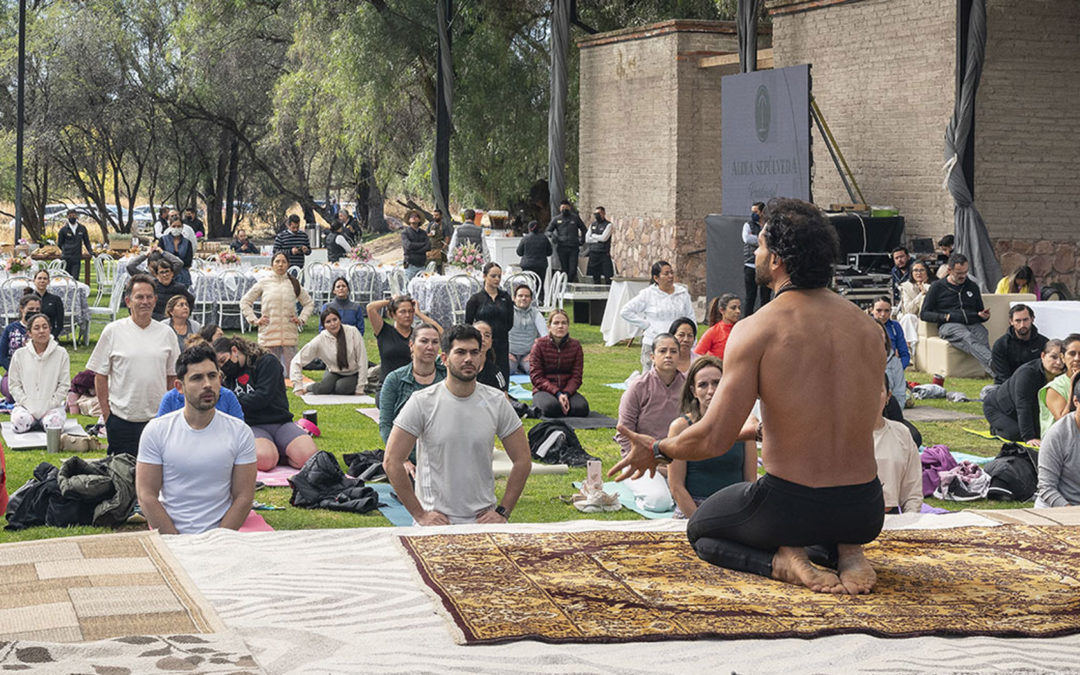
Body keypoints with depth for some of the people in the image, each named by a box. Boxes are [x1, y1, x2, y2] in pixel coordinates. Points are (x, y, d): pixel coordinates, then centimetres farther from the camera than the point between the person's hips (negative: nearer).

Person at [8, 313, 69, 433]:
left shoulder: (61, 354, 1)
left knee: (53, 423, -33)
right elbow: (14, 384, 4)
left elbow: (64, 385, 1)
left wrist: (49, 406, -9)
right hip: (26, 406, 1)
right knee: (19, 422, -31)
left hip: (52, 406, -1)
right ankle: (34, 423, 6)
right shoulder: (20, 355, 4)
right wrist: (28, 407, -8)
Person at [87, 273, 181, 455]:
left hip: (157, 418, 2)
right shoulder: (113, 331, -1)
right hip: (122, 418, -2)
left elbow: (172, 375, 12)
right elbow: (100, 375, 1)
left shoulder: (166, 333, 7)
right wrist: (106, 412, -4)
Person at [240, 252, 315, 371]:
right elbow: (244, 302, 11)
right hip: (269, 334, -1)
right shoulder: (264, 283, 6)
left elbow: (309, 303, 21)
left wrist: (302, 319, 7)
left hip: (289, 335, 1)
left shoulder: (294, 284, 10)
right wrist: (253, 320, 2)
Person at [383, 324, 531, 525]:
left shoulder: (497, 402, 4)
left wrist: (503, 511, 2)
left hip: (483, 520, 2)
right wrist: (419, 514, -7)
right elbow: (391, 462, -5)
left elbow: (522, 461, 9)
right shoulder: (421, 402, -4)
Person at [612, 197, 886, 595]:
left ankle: (781, 560, -3)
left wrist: (656, 451, 6)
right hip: (866, 513, 4)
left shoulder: (756, 330, -13)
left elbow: (714, 440, -15)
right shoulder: (867, 327, 3)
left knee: (701, 530, 27)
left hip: (791, 508, -4)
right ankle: (845, 553, 5)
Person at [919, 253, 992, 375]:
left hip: (973, 324, 4)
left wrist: (984, 315, 9)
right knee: (968, 339, -40)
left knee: (982, 339, -35)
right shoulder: (937, 287, 15)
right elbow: (924, 314, 10)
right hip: (949, 326, -4)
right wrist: (945, 317, -5)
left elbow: (980, 311, 34)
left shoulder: (973, 286, 27)